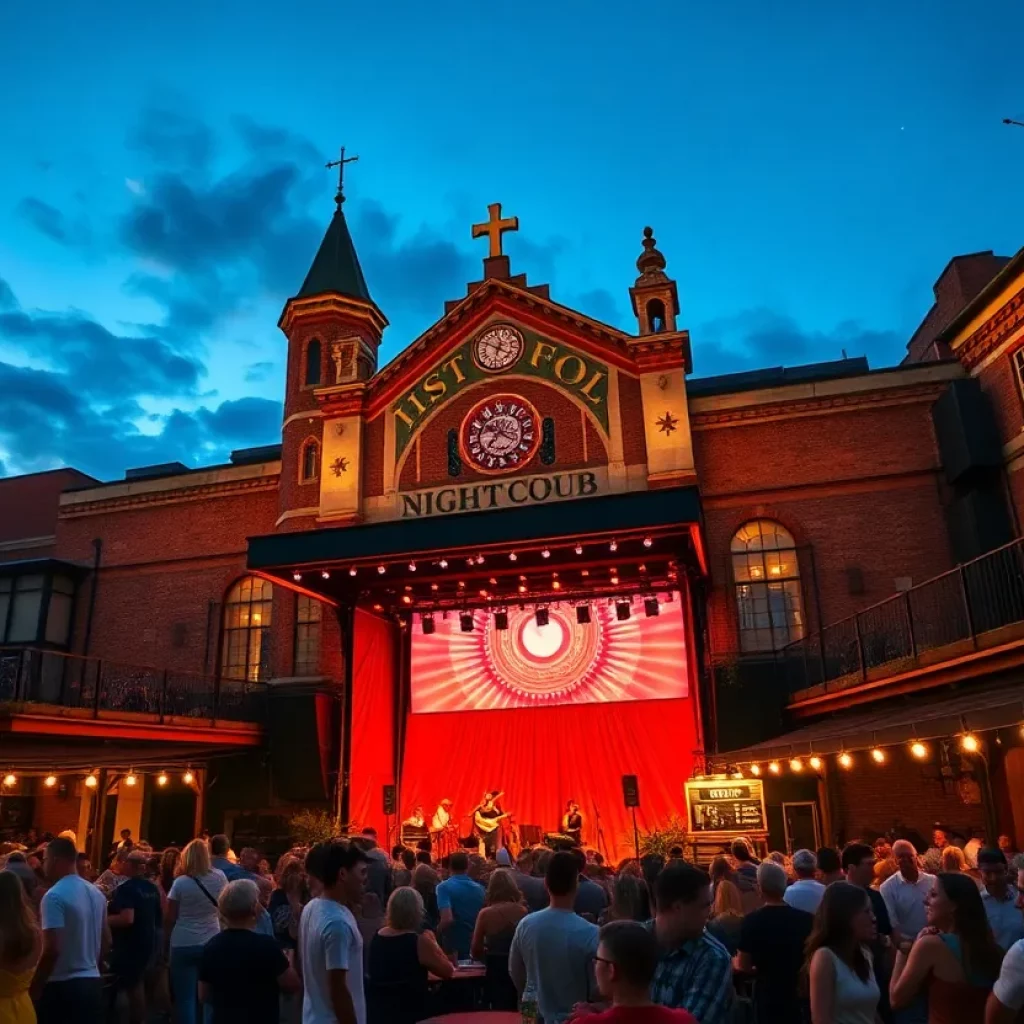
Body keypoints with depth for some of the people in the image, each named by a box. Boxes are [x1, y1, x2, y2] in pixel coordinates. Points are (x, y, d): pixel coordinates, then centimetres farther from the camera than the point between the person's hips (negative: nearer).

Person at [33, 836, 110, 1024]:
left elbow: (52, 949, -20)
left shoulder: (54, 896, -15)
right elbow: (106, 941, 15)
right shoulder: (96, 893, 9)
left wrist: (34, 988, -11)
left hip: (62, 987, -7)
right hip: (93, 983, 7)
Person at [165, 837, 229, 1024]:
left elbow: (170, 919, -6)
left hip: (183, 945, -3)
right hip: (211, 944, 3)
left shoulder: (180, 883, -10)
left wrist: (165, 944, 9)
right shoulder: (219, 878, -1)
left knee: (185, 997, 3)